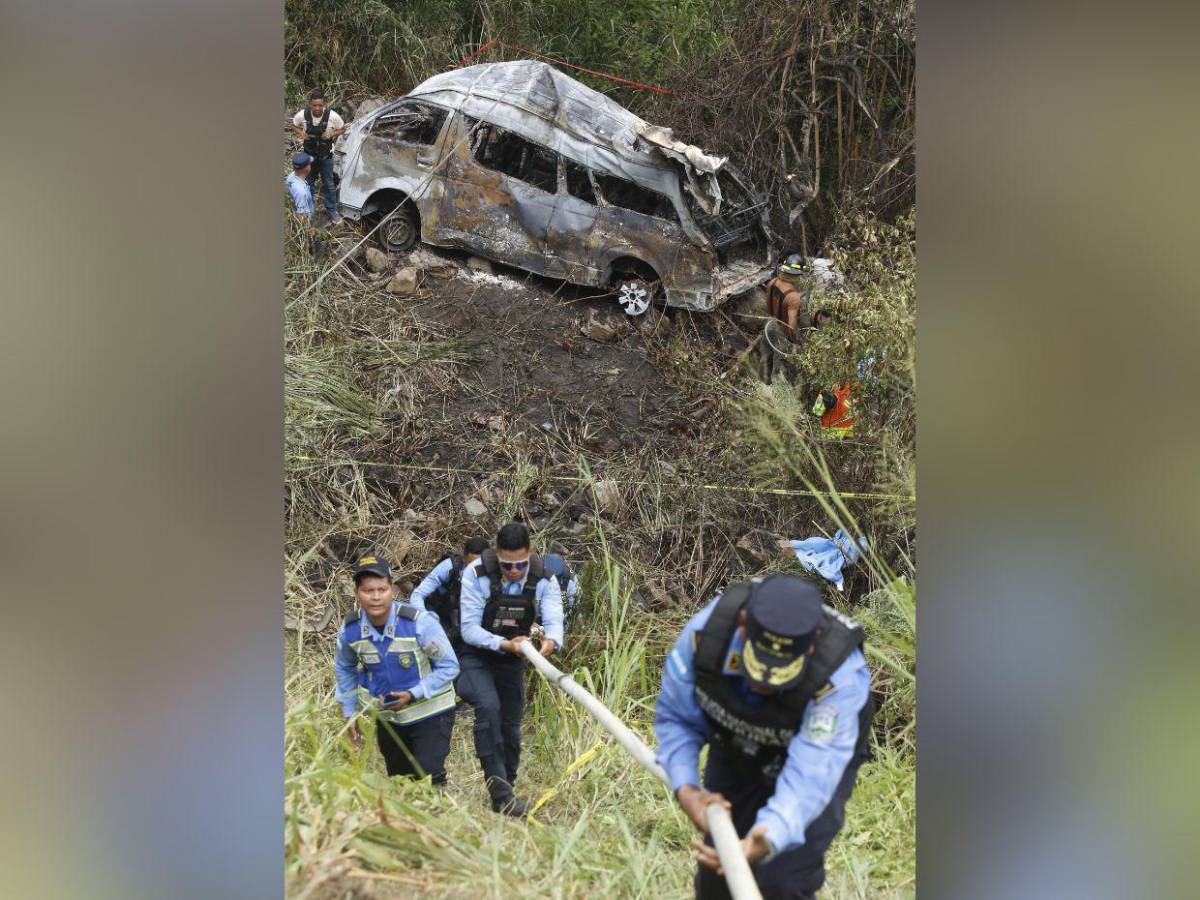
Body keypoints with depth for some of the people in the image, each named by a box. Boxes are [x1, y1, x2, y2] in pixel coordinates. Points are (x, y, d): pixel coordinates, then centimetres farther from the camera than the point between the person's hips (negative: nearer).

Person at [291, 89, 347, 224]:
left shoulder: (332, 116, -25)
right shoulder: (302, 115, -21)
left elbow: (343, 129, -6)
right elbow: (294, 125, 0)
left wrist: (332, 134, -25)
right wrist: (301, 133, -21)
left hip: (326, 156, -1)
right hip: (309, 155, 1)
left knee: (329, 184, 12)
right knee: (308, 183, 18)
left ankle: (332, 210, 29)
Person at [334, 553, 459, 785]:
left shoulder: (419, 622, -27)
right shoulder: (349, 629, -14)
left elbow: (449, 666, -17)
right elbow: (344, 669, 7)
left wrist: (414, 694, -24)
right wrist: (349, 713, 7)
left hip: (430, 714, -4)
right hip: (387, 718, 4)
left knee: (428, 780, -17)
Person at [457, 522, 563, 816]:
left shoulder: (544, 580, -14)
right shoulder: (476, 574, -23)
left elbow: (554, 619, -26)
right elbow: (469, 629, -23)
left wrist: (552, 640, -51)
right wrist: (504, 644, -39)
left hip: (512, 659, 4)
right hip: (476, 656, -4)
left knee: (511, 725, 10)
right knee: (488, 707, -29)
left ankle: (505, 795, 28)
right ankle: (499, 790, -28)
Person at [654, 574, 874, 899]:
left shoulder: (841, 677, -41)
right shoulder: (706, 628, -33)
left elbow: (808, 778, -46)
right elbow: (674, 717, -17)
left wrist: (767, 842, -63)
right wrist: (685, 787, -32)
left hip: (813, 758, -3)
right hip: (734, 752, 3)